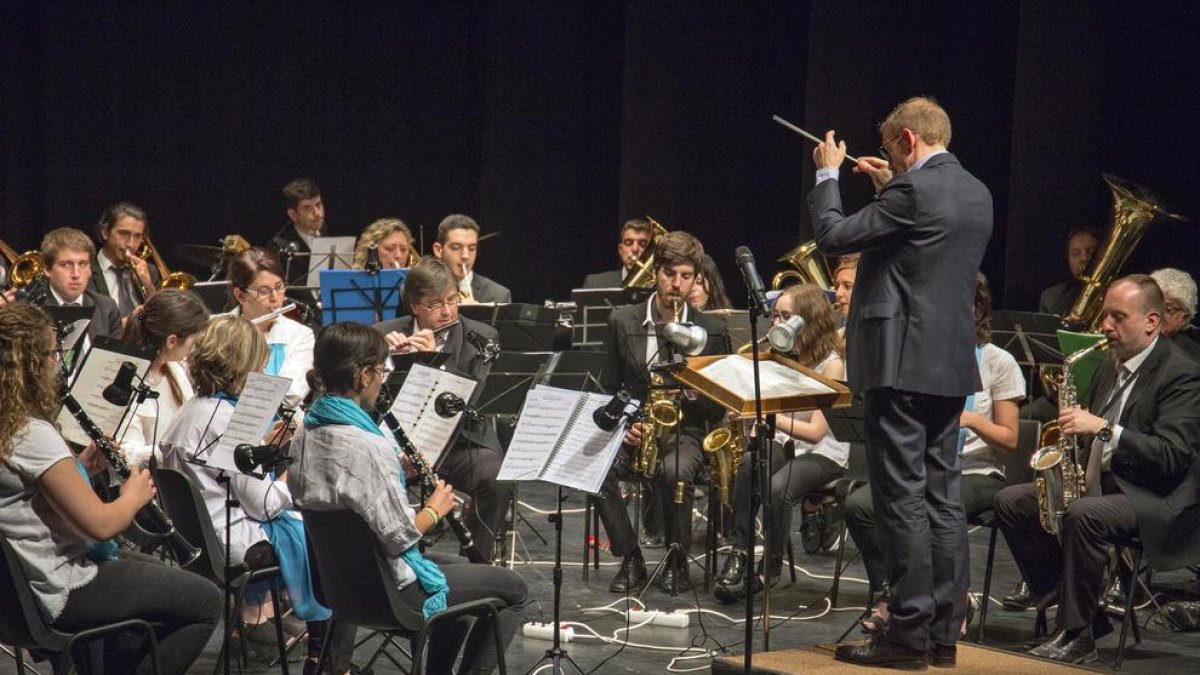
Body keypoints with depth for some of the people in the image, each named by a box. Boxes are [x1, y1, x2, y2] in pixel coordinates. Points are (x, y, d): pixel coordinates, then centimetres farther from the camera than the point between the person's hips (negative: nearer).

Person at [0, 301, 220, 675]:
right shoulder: (33, 435, -26)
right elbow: (100, 524, -24)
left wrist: (82, 466, 4)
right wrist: (134, 495, -4)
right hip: (61, 595, -10)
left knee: (150, 565, 31)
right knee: (206, 601, 1)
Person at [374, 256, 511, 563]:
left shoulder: (482, 337, 1)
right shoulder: (384, 334, 5)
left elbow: (481, 400, -11)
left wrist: (435, 358, -21)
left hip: (462, 440, 0)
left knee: (498, 481, -32)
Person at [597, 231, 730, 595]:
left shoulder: (711, 331, 2)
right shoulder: (622, 322, 5)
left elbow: (719, 408, 5)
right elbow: (608, 388, 10)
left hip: (685, 430, -2)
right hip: (633, 428, 2)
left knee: (675, 472, -36)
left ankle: (676, 562, -11)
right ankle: (631, 560, -13)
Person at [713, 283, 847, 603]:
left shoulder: (831, 363, -13)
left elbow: (816, 431, -20)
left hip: (824, 453, -5)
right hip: (782, 442, 5)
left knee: (778, 488, -34)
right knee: (749, 465, -30)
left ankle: (771, 567, -14)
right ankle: (739, 552, -23)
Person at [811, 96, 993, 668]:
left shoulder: (912, 189, -14)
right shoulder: (977, 195, 12)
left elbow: (833, 236, -11)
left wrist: (827, 176, 4)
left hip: (900, 362, -8)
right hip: (952, 364, 8)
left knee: (902, 499, -5)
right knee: (942, 498, 10)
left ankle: (909, 634, -4)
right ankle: (944, 632, 14)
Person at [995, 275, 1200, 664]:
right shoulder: (1109, 369, 15)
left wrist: (1104, 428, -28)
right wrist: (1077, 468, 3)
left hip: (1155, 498, -9)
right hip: (1097, 485, 9)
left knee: (1082, 515, -36)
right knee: (1010, 502, -4)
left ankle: (1078, 633, -23)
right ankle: (1068, 605, -5)